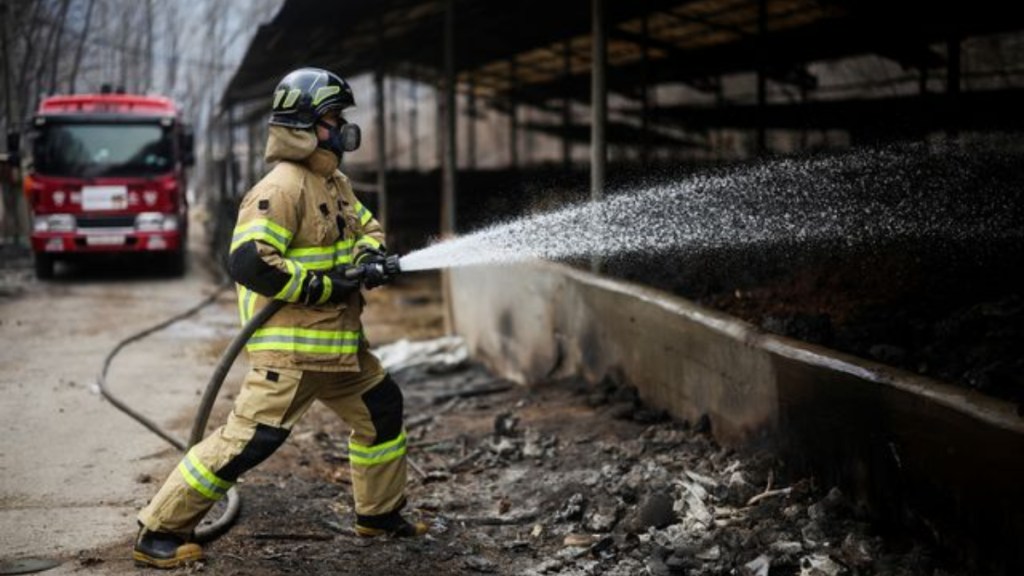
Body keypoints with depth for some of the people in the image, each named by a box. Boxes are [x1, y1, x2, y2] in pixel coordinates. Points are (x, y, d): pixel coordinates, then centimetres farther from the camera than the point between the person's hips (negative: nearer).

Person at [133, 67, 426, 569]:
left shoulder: (333, 182, 13)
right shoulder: (282, 188, -18)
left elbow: (367, 225, 26)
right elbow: (246, 263, -26)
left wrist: (370, 252, 1)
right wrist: (322, 286, -21)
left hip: (339, 343, 10)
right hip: (290, 347, -10)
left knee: (382, 411, 19)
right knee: (248, 439, -12)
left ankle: (379, 514, 35)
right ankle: (158, 533, -1)